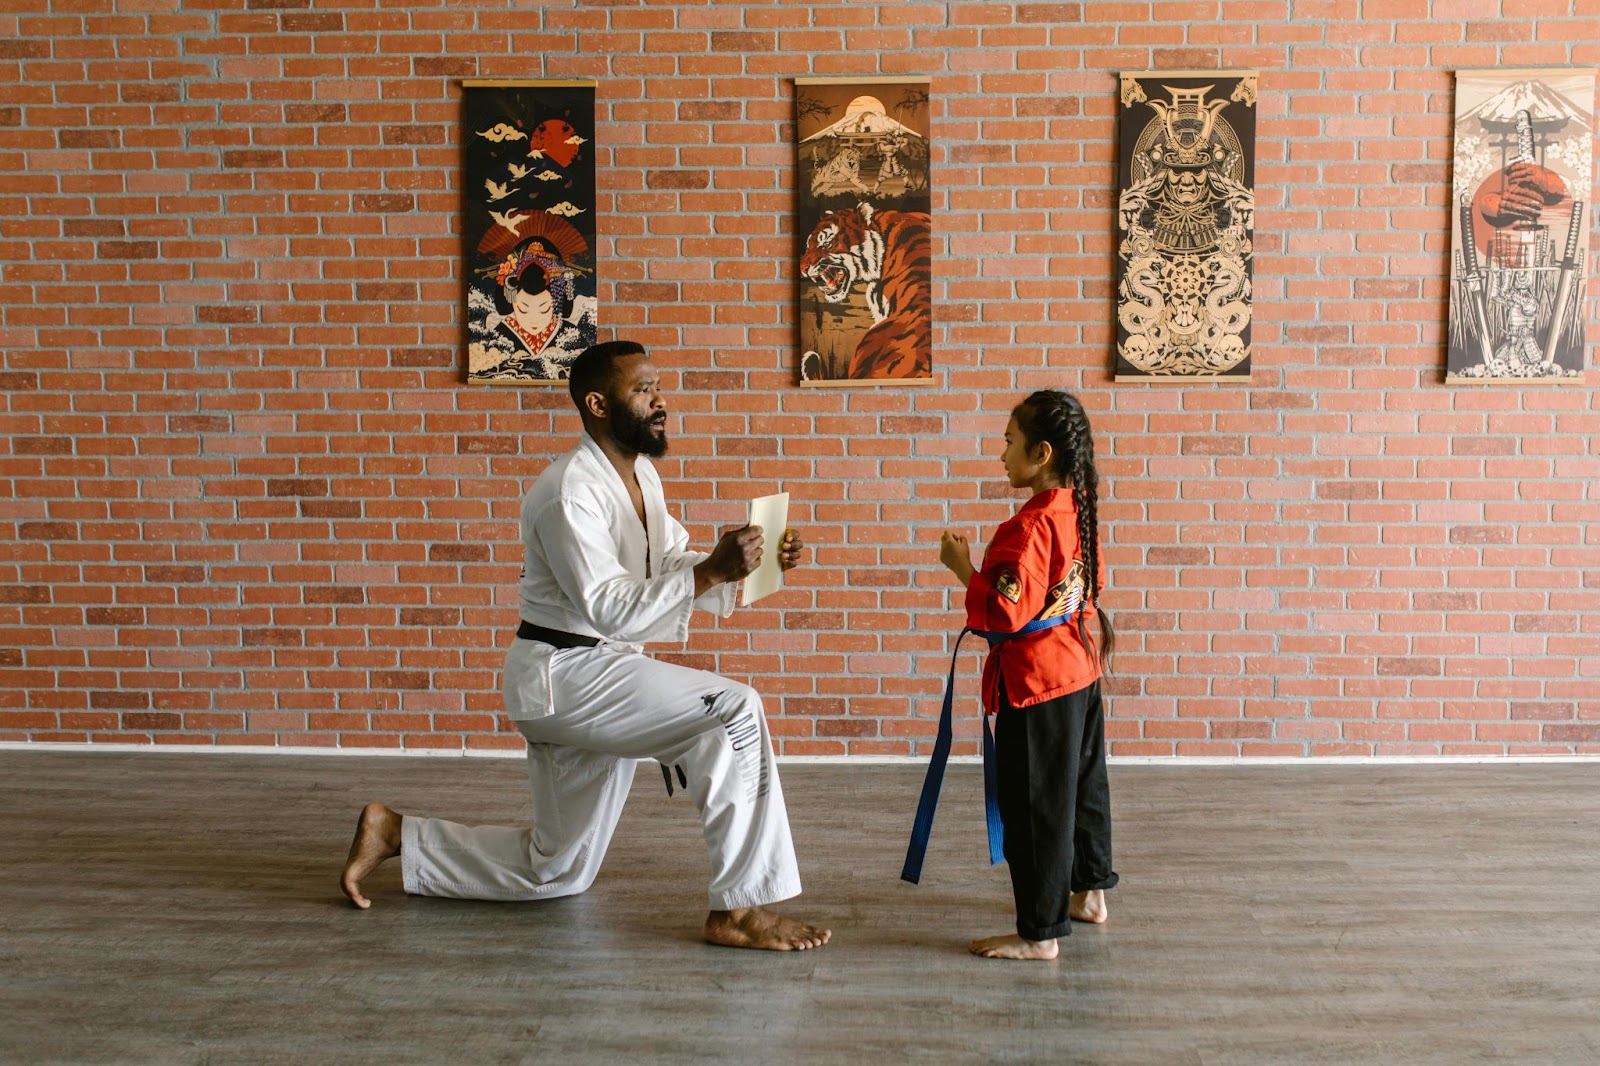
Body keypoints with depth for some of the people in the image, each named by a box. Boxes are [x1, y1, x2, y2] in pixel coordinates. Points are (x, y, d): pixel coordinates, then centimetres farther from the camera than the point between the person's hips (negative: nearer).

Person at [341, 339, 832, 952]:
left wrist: (754, 565, -7)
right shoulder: (571, 491, -20)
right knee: (734, 711, -26)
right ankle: (739, 911, -20)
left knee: (555, 873, 17)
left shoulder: (640, 476, 9)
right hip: (565, 675, -10)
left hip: (600, 673, 10)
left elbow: (675, 568, 10)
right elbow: (610, 609, -27)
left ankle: (396, 835, 29)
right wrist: (711, 571, -34)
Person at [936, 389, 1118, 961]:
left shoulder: (1030, 527, -25)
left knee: (1035, 806, 0)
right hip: (1079, 670, 10)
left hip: (1035, 683, -10)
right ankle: (1088, 892, 42)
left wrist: (963, 567, -15)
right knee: (1082, 784, 23)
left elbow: (1005, 612, -27)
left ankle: (1040, 932, 9)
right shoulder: (1078, 511, 5)